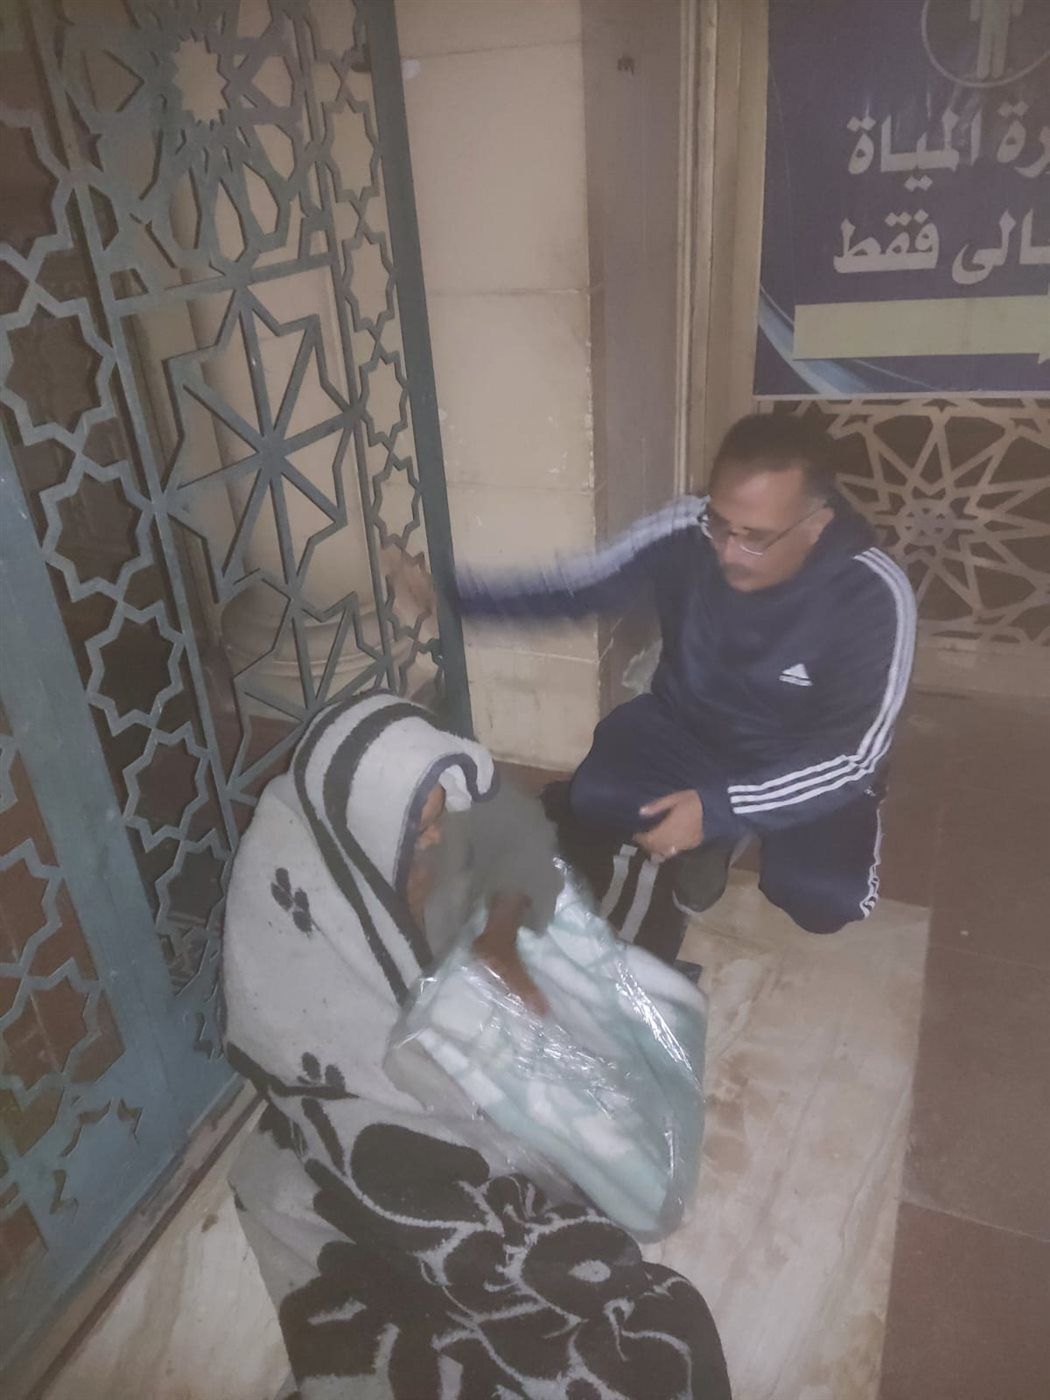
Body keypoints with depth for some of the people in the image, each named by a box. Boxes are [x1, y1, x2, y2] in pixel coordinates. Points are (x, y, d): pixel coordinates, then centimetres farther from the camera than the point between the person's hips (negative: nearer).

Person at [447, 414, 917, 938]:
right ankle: (709, 841, 7)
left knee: (825, 898, -26)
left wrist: (720, 808, -33)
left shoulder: (872, 596, -28)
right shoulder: (683, 533, -21)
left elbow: (851, 757, -25)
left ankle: (720, 827, 9)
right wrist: (450, 591, -21)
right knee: (593, 797, -25)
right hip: (686, 728, 2)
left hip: (804, 766, -1)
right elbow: (573, 586, -10)